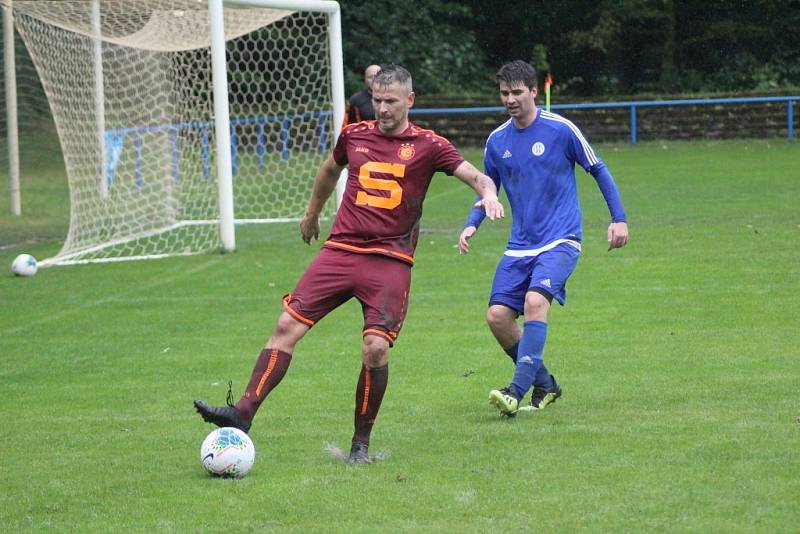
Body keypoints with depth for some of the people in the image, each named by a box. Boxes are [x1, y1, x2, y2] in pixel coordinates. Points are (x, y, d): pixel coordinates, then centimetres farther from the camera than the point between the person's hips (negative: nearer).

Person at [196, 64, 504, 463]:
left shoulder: (427, 146, 0)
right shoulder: (354, 135, 10)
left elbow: (477, 178, -5)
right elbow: (329, 170, 31)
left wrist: (488, 193, -28)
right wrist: (312, 214, 42)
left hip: (390, 261, -3)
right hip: (340, 251, 3)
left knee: (376, 348, -15)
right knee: (287, 325, -9)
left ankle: (361, 444, 2)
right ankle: (242, 415, -9)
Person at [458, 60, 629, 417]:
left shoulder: (560, 130, -6)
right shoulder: (497, 141, 7)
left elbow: (598, 170, 4)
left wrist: (618, 219, 1)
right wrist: (471, 225, 2)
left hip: (560, 240, -5)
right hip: (520, 247, 5)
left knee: (535, 301, -28)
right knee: (498, 317, -6)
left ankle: (517, 391, -29)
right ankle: (544, 385, 15)